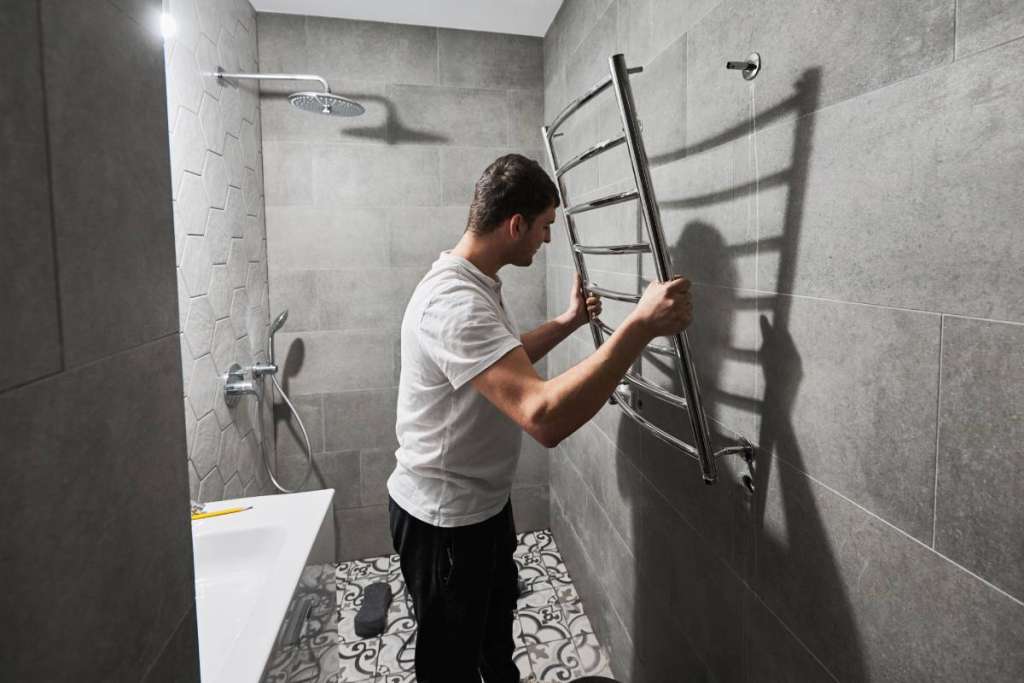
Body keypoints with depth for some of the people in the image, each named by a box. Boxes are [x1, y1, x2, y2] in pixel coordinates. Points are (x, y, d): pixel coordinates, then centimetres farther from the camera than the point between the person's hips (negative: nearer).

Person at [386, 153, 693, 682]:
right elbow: (545, 416, -44)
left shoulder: (473, 282, 3)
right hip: (444, 520, -10)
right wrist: (640, 325, -39)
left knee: (497, 617, 32)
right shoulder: (455, 301, -33)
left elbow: (506, 362, 20)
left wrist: (568, 322, 18)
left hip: (482, 501, 10)